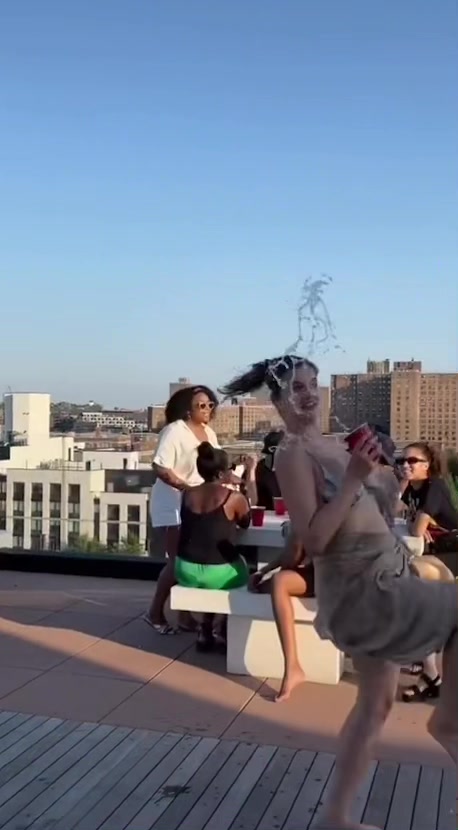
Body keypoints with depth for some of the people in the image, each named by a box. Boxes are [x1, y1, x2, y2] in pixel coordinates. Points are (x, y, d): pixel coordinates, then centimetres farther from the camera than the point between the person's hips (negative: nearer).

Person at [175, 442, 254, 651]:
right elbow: (245, 523, 10)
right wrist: (248, 487, 18)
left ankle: (206, 632, 32)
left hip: (186, 572, 4)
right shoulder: (234, 498, -11)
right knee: (242, 568, 28)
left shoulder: (188, 495, 2)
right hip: (218, 573, -4)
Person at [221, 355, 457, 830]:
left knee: (376, 703, 18)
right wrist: (354, 479, -25)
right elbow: (313, 540, -23)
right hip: (360, 589, -9)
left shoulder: (328, 445, 11)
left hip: (381, 581, 9)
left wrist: (376, 473, 4)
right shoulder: (293, 454, -15)